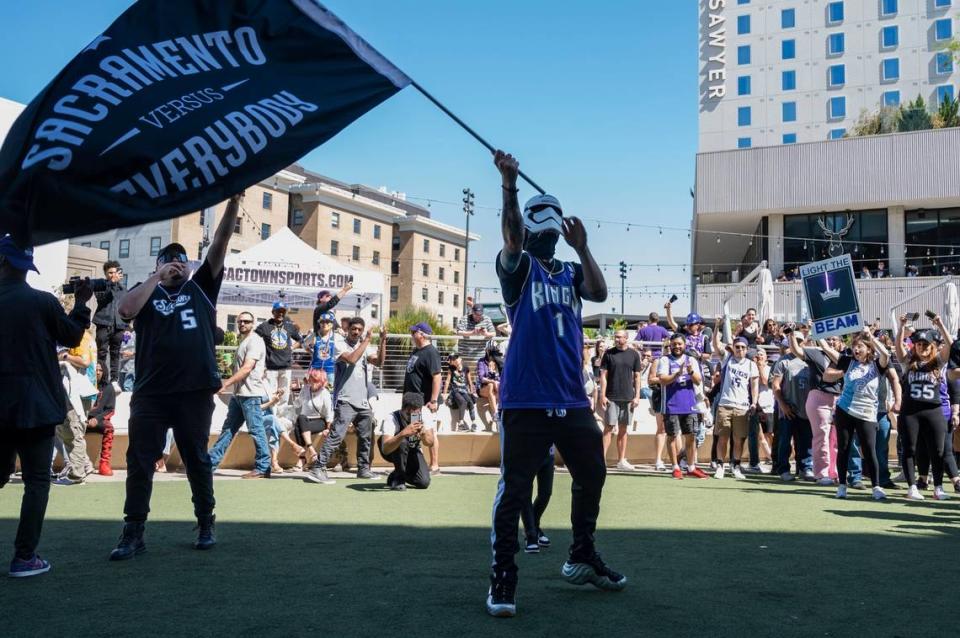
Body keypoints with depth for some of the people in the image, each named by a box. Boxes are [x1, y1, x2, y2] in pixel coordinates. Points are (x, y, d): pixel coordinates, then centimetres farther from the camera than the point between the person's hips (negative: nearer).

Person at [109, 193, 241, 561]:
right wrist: (157, 277, -10)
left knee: (197, 459, 11)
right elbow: (125, 310, -14)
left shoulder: (201, 287, 9)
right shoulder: (146, 292, 9)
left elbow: (221, 242, 0)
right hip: (150, 392, 0)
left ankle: (206, 525, 23)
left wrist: (233, 202, -9)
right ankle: (133, 533, 10)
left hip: (195, 391, 0)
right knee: (140, 461, 2)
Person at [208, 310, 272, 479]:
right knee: (227, 429, 11)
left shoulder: (254, 341, -10)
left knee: (256, 430, -5)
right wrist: (228, 385, 15)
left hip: (251, 394, -9)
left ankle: (263, 468, 1)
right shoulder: (243, 341, 19)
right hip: (238, 394, 10)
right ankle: (211, 463, 15)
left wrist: (225, 384, -21)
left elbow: (247, 368, -19)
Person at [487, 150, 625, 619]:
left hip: (572, 399, 6)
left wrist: (581, 247, -6)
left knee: (592, 477, 16)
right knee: (514, 489, -5)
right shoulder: (519, 268, 1)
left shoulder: (571, 273, 14)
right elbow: (510, 235, -19)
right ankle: (503, 577, 4)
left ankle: (582, 559, 34)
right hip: (526, 400, -6)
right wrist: (509, 186, -33)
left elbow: (600, 292, -4)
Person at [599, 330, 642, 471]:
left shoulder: (634, 354, 5)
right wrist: (602, 395, -8)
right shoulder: (609, 354, 1)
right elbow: (603, 375, -1)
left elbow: (637, 376, 7)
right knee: (609, 427, -4)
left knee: (623, 429, 8)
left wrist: (637, 396, 0)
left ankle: (621, 460, 14)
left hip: (628, 397, 2)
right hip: (611, 397, -2)